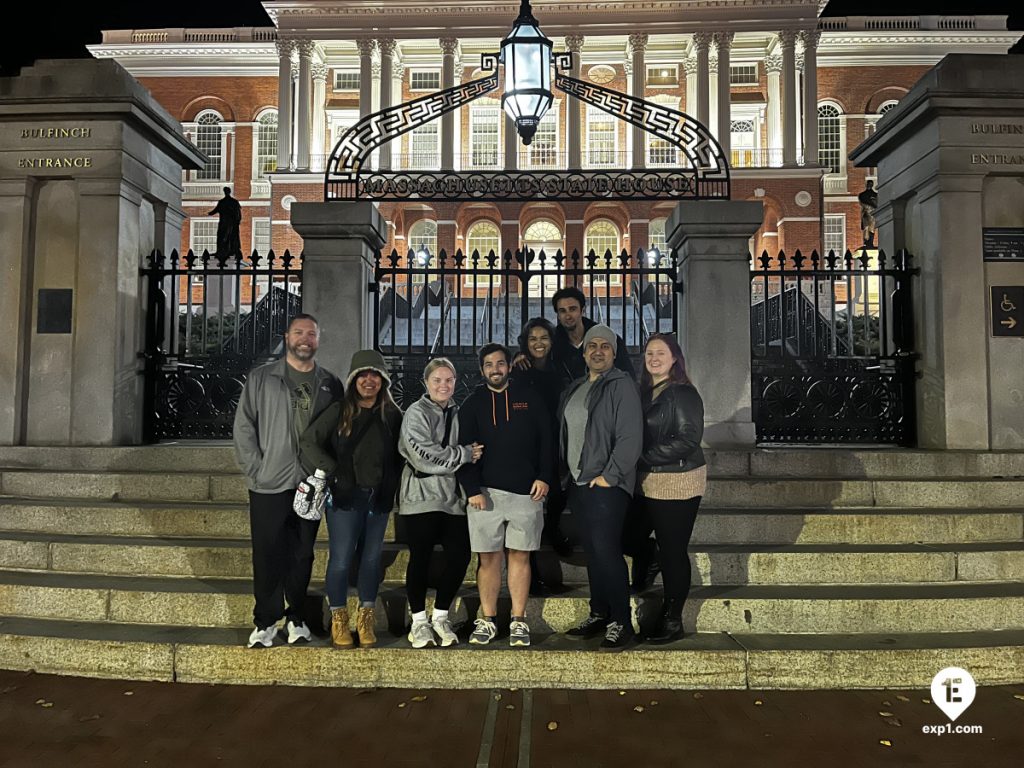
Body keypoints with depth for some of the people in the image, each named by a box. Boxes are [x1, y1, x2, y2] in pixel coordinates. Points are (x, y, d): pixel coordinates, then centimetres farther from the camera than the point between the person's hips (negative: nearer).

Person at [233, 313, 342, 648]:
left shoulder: (330, 384, 9)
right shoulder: (261, 378, 4)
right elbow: (244, 427, 1)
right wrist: (255, 470, -7)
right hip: (269, 485, -1)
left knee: (302, 555, 10)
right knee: (268, 555, 3)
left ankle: (296, 618, 23)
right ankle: (265, 621, 16)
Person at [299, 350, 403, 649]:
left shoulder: (392, 415, 5)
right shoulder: (339, 411, -2)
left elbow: (399, 455, 12)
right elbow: (308, 442, -3)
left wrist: (392, 486, 1)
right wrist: (332, 473, -10)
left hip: (379, 498, 3)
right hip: (344, 497, -3)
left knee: (371, 558, 9)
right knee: (341, 559, -1)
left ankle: (366, 619, 22)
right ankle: (338, 619, 17)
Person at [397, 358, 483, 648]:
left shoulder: (457, 414, 14)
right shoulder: (416, 413, -3)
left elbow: (473, 452, 22)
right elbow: (424, 456, -15)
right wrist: (464, 454, -10)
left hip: (452, 498, 5)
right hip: (421, 497, -5)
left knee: (460, 556, -1)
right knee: (420, 558, 0)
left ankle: (440, 617, 17)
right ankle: (419, 621, 17)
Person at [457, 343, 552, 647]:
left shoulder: (529, 399, 8)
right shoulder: (472, 404, 7)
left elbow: (545, 441, 7)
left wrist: (544, 477, -4)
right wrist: (472, 490, -8)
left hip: (526, 492, 0)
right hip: (486, 493, 0)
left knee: (520, 556, 5)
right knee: (488, 558, 4)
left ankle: (518, 621, 13)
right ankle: (487, 620, 15)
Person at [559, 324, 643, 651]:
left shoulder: (621, 386, -8)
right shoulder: (574, 389, 17)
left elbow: (630, 438, -15)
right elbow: (564, 435, 22)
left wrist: (609, 476, -17)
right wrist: (565, 474, 13)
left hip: (607, 484, -7)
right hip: (578, 483, 8)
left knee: (606, 551, -10)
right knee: (592, 552, 13)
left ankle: (621, 622, 1)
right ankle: (598, 615, 23)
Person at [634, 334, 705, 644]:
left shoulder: (684, 394, -9)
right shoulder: (643, 393, 12)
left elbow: (688, 439, -16)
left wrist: (645, 457, -15)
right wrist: (639, 464, 0)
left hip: (678, 483, -7)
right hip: (646, 483, 7)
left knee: (672, 551, 0)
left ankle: (672, 621, 12)